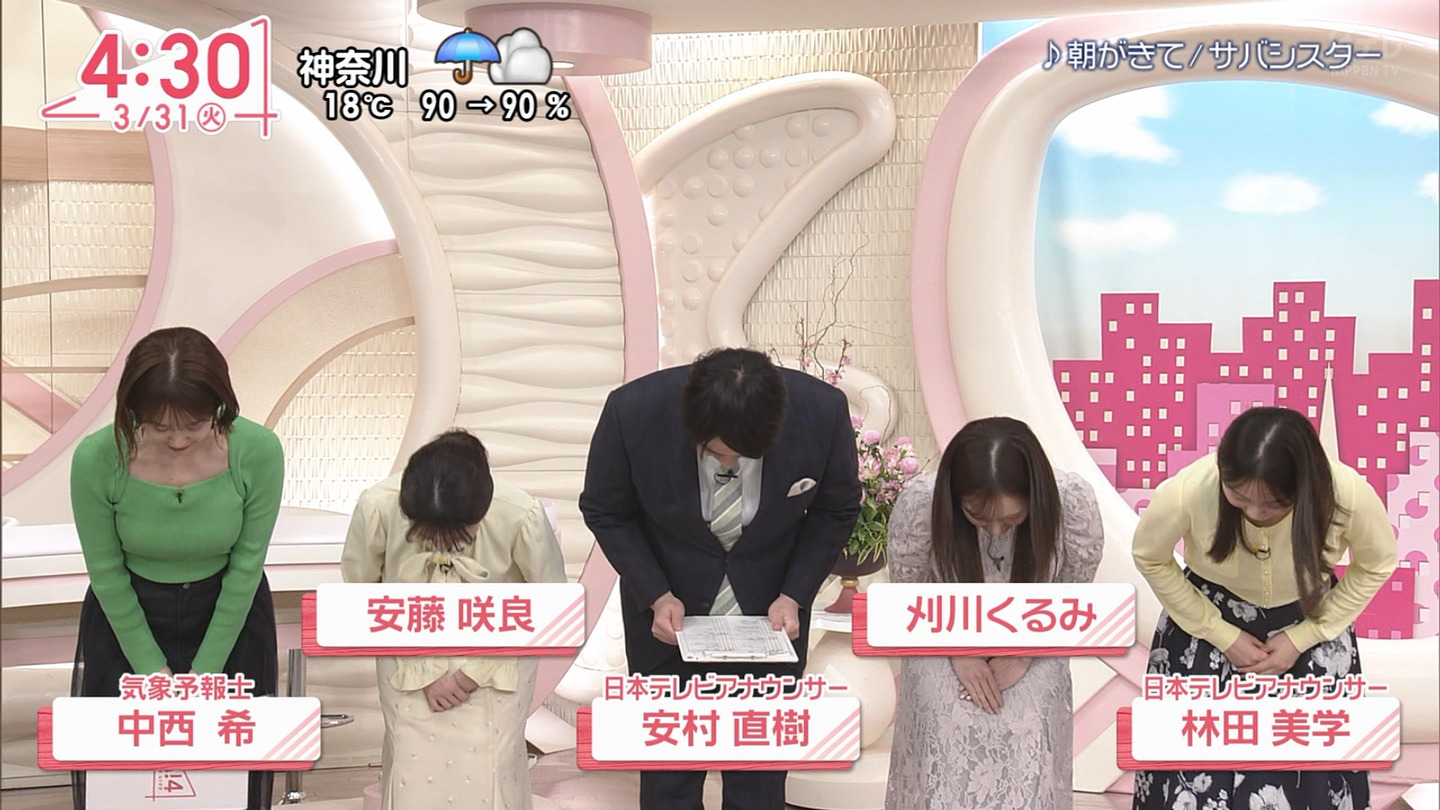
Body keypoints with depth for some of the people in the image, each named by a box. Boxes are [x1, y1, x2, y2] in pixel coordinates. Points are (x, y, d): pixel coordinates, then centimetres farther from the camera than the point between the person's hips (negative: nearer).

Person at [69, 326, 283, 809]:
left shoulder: (258, 452, -25)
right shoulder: (96, 460, -25)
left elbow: (246, 566, -12)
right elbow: (106, 573, -11)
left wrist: (206, 670, -7)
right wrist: (152, 670, -5)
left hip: (228, 615, 0)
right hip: (125, 618, 0)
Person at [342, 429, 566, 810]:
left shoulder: (522, 516, -29)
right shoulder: (377, 507, -27)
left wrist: (477, 672, -12)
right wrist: (422, 674, -10)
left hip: (496, 661, -1)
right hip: (411, 660, 1)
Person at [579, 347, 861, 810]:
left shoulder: (823, 411, -25)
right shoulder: (633, 411, -27)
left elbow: (837, 509, -5)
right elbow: (605, 512, -8)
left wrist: (794, 596, -13)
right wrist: (656, 596, -17)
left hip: (769, 613, 1)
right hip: (669, 614, 0)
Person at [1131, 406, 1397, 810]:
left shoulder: (1350, 495, -31)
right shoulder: (1186, 492, -33)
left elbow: (1375, 566, -7)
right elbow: (1150, 560, -10)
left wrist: (1302, 639, -11)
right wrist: (1222, 636, -11)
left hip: (1309, 622, 1)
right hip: (1208, 619, -1)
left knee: (1311, 769, 3)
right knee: (1196, 770, 1)